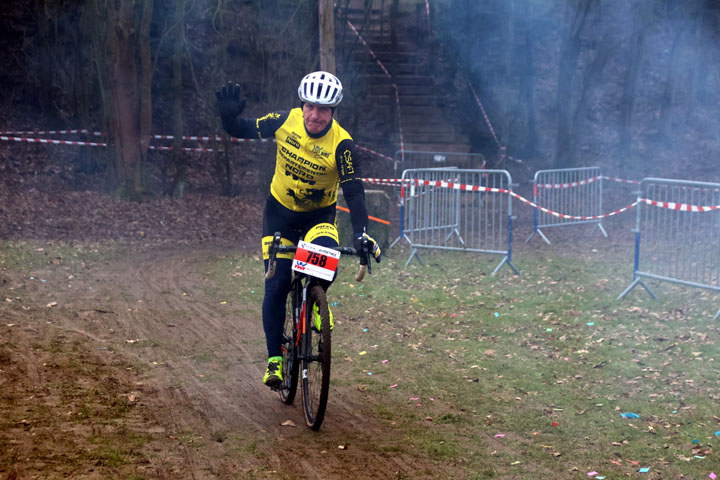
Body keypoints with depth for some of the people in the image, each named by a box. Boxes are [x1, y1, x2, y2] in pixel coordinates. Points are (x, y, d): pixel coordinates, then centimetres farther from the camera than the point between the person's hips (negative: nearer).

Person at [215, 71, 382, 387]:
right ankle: (274, 358, 6)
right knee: (276, 286, -6)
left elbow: (354, 191, -25)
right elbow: (243, 130, -5)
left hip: (320, 215, -1)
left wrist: (361, 232, -38)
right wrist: (228, 115, -27)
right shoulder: (285, 121, -15)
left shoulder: (341, 144, -23)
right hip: (280, 211, 2)